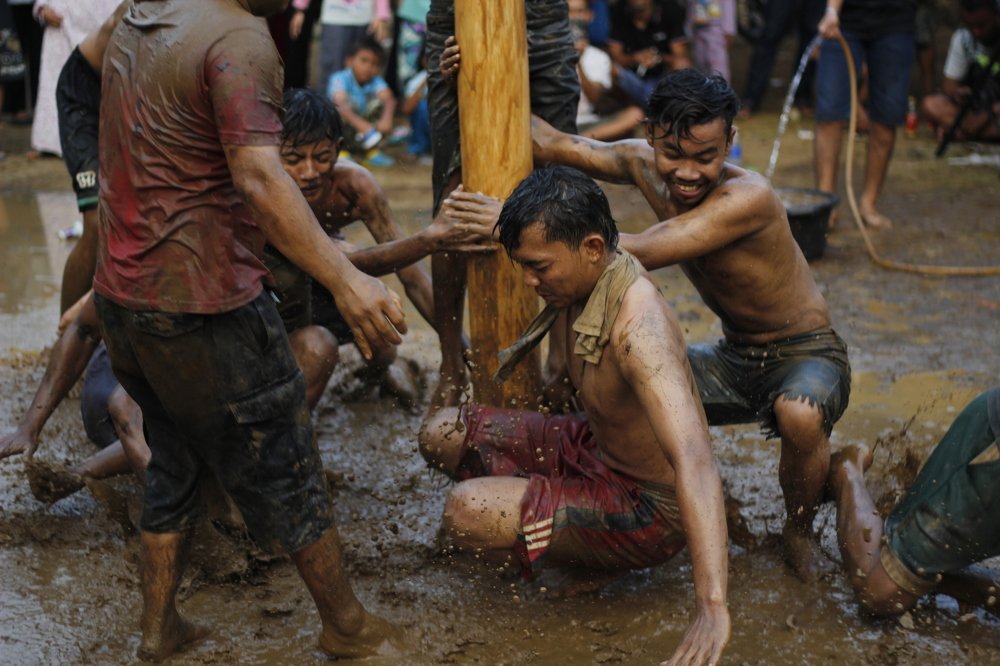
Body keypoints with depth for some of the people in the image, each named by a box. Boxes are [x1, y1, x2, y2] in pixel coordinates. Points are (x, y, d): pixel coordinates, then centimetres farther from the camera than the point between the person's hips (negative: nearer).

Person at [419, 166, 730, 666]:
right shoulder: (574, 289, -7)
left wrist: (712, 607, -55)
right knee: (442, 435, 4)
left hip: (650, 507, -9)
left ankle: (598, 561, 0)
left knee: (467, 513, -25)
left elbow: (694, 461, -46)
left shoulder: (638, 323, -34)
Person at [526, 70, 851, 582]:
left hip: (806, 355, -6)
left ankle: (799, 532, -5)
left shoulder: (749, 198, -30)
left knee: (800, 414, -39)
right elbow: (557, 146, 3)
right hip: (733, 360, 6)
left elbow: (636, 253, -36)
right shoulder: (644, 165, -9)